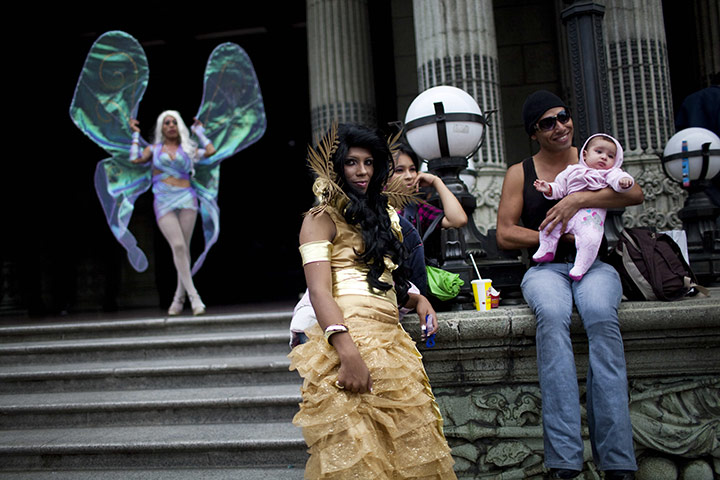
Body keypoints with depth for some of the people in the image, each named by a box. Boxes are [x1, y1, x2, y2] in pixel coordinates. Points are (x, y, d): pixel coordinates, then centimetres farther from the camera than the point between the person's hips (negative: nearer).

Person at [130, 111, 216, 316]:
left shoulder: (187, 149, 16)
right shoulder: (154, 148, 16)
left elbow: (211, 151, 3)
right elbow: (135, 159, 2)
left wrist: (199, 131, 17)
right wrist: (136, 134, 13)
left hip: (186, 199, 1)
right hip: (163, 202, -1)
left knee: (184, 248, 0)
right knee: (178, 246, -16)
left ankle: (179, 297, 12)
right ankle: (194, 296, -16)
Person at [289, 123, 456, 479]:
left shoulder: (383, 215, 26)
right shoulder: (322, 218, 2)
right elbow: (319, 290, -12)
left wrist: (418, 301, 12)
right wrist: (348, 352, -25)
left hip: (391, 339, 8)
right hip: (349, 337, -7)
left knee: (412, 451, 2)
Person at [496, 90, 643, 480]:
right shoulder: (520, 173, 13)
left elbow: (635, 193, -2)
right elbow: (504, 235, 6)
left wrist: (578, 199, -14)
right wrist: (559, 234, -6)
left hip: (594, 266, 1)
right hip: (545, 269, 0)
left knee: (602, 316, -34)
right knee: (552, 316, -35)